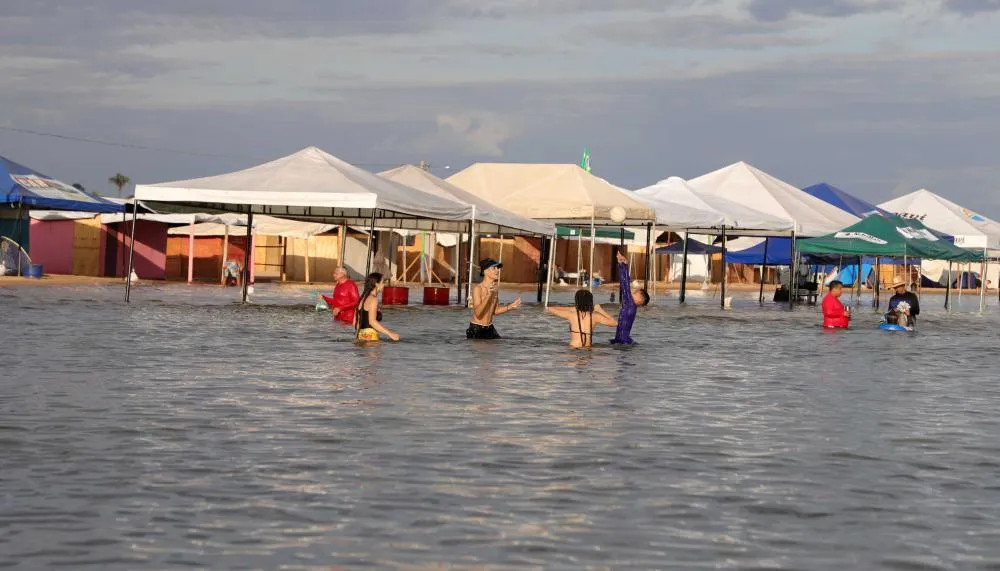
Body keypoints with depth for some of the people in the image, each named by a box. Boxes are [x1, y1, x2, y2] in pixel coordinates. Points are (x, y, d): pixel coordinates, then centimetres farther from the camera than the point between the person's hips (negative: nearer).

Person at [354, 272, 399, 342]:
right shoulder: (373, 299, -8)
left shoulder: (362, 299, 17)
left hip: (361, 336, 9)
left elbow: (355, 322, 17)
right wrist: (390, 334, -18)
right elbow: (372, 322, -18)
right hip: (370, 336, -9)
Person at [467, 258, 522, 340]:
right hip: (476, 330, -7)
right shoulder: (478, 289, -17)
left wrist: (511, 307, 1)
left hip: (490, 329, 7)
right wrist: (488, 295, -35)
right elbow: (478, 313, -26)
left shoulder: (496, 287, 5)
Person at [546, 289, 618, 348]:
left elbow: (549, 309, 13)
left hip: (574, 349, -3)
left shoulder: (571, 314, -1)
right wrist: (600, 310, 23)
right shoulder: (594, 316, 4)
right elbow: (615, 323, 16)